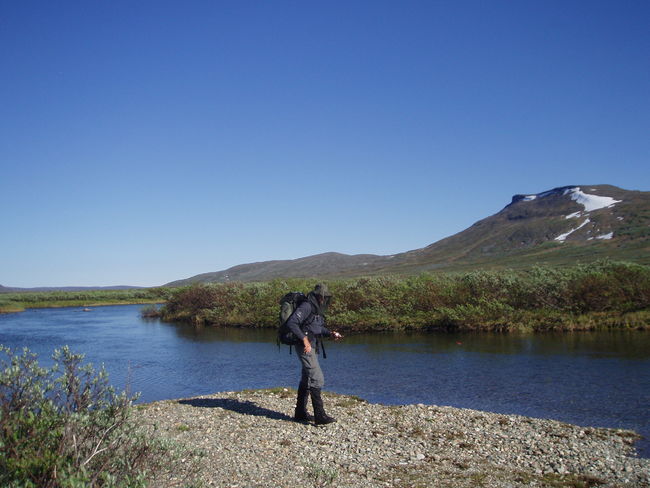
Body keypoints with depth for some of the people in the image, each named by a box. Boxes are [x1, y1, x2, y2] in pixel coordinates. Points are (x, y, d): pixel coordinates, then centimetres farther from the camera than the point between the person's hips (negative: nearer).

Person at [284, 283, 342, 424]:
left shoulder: (318, 308, 16)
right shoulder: (306, 306, -15)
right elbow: (291, 323, -23)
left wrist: (330, 334, 5)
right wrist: (305, 339, -26)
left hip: (312, 347, 10)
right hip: (305, 347, -10)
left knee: (306, 379, 14)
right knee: (317, 378, -12)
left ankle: (300, 413, 23)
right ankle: (320, 416, -12)